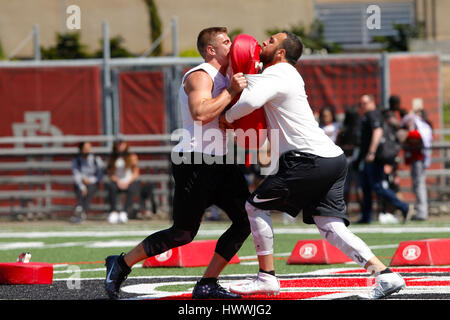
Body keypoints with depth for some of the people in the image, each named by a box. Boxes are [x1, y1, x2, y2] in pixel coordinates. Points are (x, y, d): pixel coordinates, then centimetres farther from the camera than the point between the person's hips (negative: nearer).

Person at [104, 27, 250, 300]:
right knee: (183, 233, -7)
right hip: (195, 162, -9)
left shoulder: (225, 78, 20)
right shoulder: (199, 76, -11)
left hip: (219, 162, 9)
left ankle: (207, 285, 5)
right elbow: (200, 114, -27)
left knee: (245, 221, 0)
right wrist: (231, 91, -21)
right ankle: (121, 265, 7)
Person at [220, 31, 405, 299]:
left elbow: (251, 101, -26)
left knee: (256, 206, 4)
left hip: (310, 159, -9)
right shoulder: (284, 74, 24)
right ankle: (385, 274, -11)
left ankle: (266, 278, 5)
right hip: (334, 159, 9)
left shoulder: (277, 74, -6)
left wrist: (228, 117, -8)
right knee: (330, 227, 3)